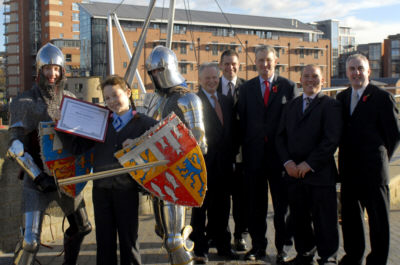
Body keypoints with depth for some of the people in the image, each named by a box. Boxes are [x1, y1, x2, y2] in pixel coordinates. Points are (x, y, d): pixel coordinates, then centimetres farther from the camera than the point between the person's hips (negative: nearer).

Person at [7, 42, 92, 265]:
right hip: (38, 180, -5)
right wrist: (38, 176, -18)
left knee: (81, 227, 18)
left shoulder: (71, 100, 6)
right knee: (31, 240, -10)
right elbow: (16, 145, -12)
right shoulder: (24, 103, -8)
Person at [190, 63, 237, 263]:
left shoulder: (227, 101, 14)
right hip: (203, 164, -5)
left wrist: (231, 157, 8)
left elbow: (230, 132, 15)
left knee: (222, 208, 14)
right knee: (200, 208, 5)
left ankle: (223, 246, 27)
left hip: (224, 164, 6)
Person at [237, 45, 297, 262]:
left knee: (282, 202, 5)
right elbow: (242, 120, 7)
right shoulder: (246, 88, 9)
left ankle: (283, 247, 17)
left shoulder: (288, 87, 3)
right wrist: (245, 148, -1)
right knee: (256, 203, 9)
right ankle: (258, 245, 21)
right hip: (254, 154, 2)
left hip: (280, 153, -1)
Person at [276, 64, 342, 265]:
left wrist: (309, 164, -14)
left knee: (324, 220, 1)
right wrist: (288, 162, -3)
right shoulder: (291, 106, 16)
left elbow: (332, 140, -11)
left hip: (320, 173, -5)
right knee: (299, 218, 11)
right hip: (294, 172, 5)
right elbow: (280, 136, 13)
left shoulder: (330, 105, -2)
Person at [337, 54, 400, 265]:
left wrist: (380, 157, 0)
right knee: (350, 213, 15)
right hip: (348, 168, 6)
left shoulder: (382, 97, -7)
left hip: (373, 168, -5)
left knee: (378, 216, 4)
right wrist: (345, 157, 7)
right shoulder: (342, 97, 10)